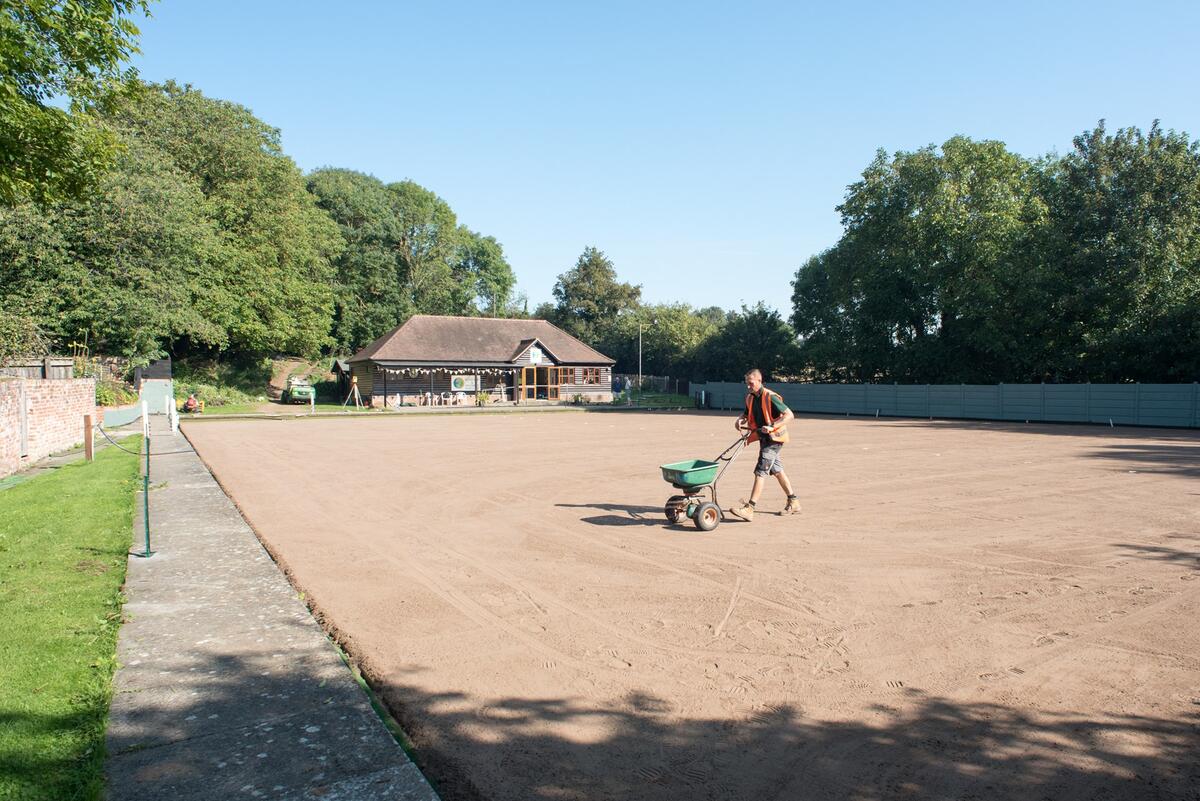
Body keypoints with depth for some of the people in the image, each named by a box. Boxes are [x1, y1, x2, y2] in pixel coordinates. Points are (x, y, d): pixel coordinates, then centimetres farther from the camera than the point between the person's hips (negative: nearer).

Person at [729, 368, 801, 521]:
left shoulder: (771, 397, -19)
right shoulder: (750, 398, 5)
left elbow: (790, 415, -20)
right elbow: (747, 414, 21)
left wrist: (772, 426, -30)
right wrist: (740, 420, -2)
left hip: (774, 438, -9)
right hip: (764, 438, 9)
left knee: (760, 472, -13)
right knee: (777, 470, 16)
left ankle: (749, 509, -15)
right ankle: (794, 503, 28)